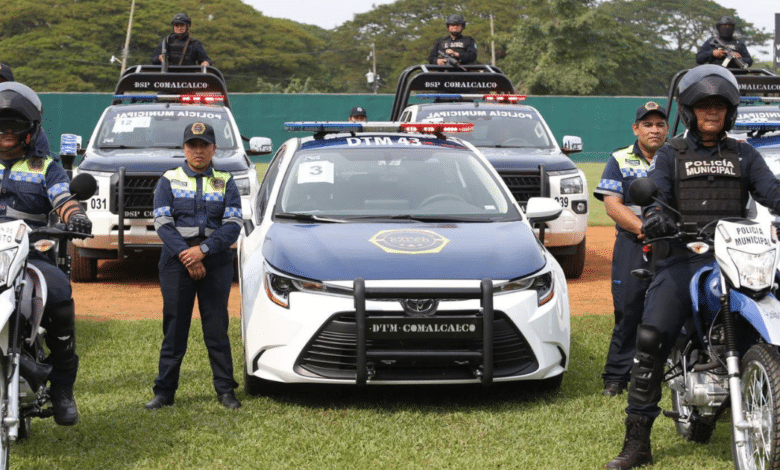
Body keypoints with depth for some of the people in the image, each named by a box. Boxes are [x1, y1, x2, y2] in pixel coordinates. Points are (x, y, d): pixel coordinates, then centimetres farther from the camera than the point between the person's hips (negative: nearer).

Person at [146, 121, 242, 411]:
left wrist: (203, 250, -14)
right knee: (174, 328, 1)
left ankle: (225, 390, 8)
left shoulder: (226, 183, 9)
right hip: (176, 263, 0)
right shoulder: (169, 181, 8)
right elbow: (163, 224, -1)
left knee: (217, 328, 2)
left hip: (216, 264, 0)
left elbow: (233, 225, -1)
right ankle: (164, 392, 7)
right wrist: (186, 256, -13)